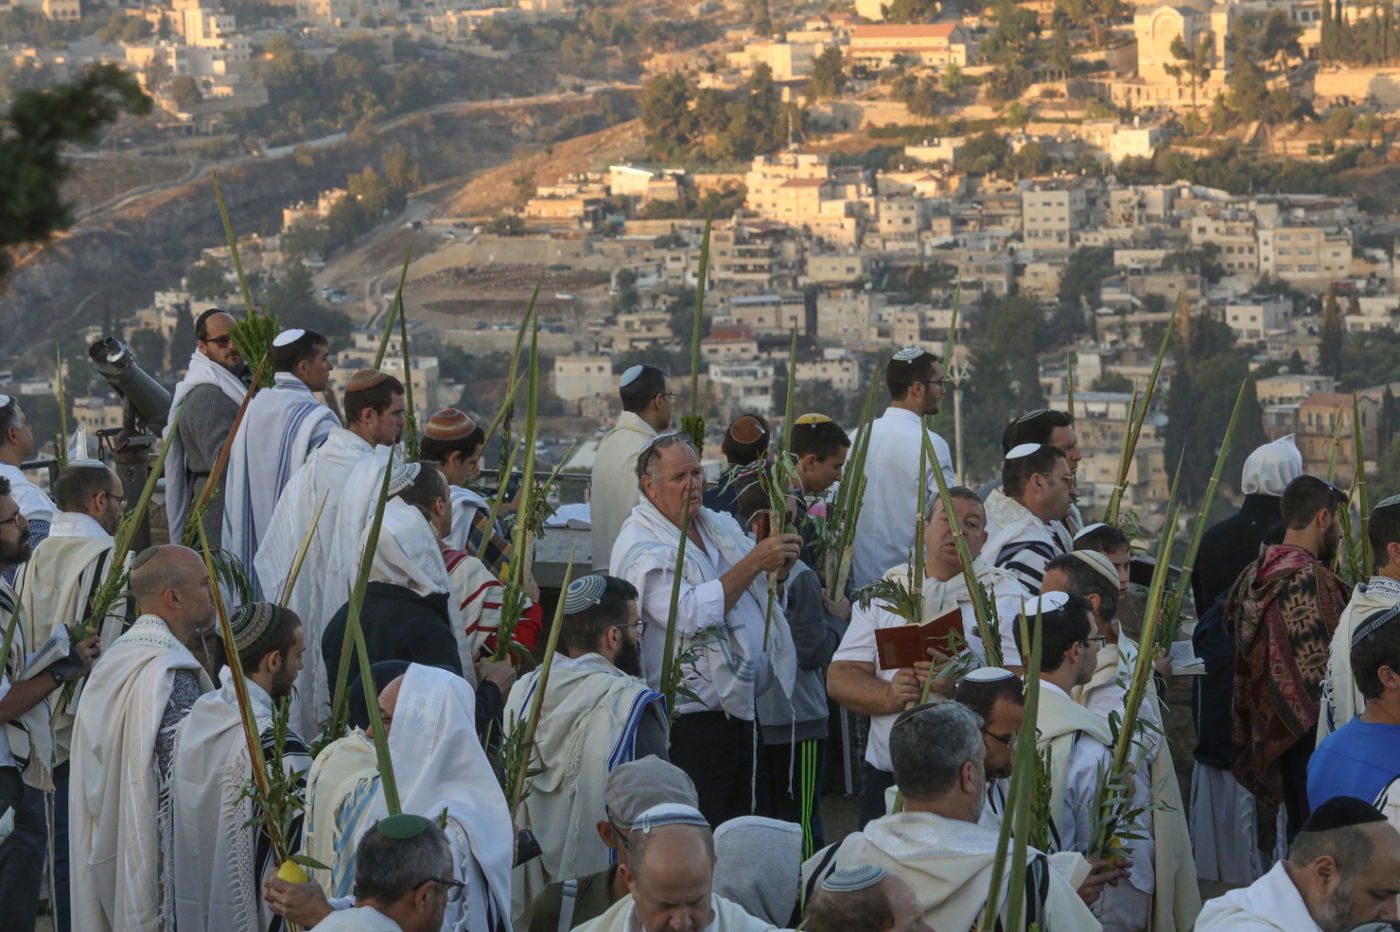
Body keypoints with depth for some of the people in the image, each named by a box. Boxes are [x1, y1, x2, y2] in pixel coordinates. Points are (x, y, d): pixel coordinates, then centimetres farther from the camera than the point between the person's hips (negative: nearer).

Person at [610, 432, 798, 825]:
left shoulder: (719, 526, 13)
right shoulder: (641, 546, -12)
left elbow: (761, 591, 24)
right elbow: (692, 615, -26)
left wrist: (779, 568, 0)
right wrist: (754, 562, -25)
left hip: (740, 710, 8)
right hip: (691, 721, -8)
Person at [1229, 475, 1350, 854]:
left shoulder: (1256, 575, 10)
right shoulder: (1308, 578, -18)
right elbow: (1320, 663, -21)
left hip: (1273, 731, 9)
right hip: (1312, 737, -9)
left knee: (1299, 837, 16)